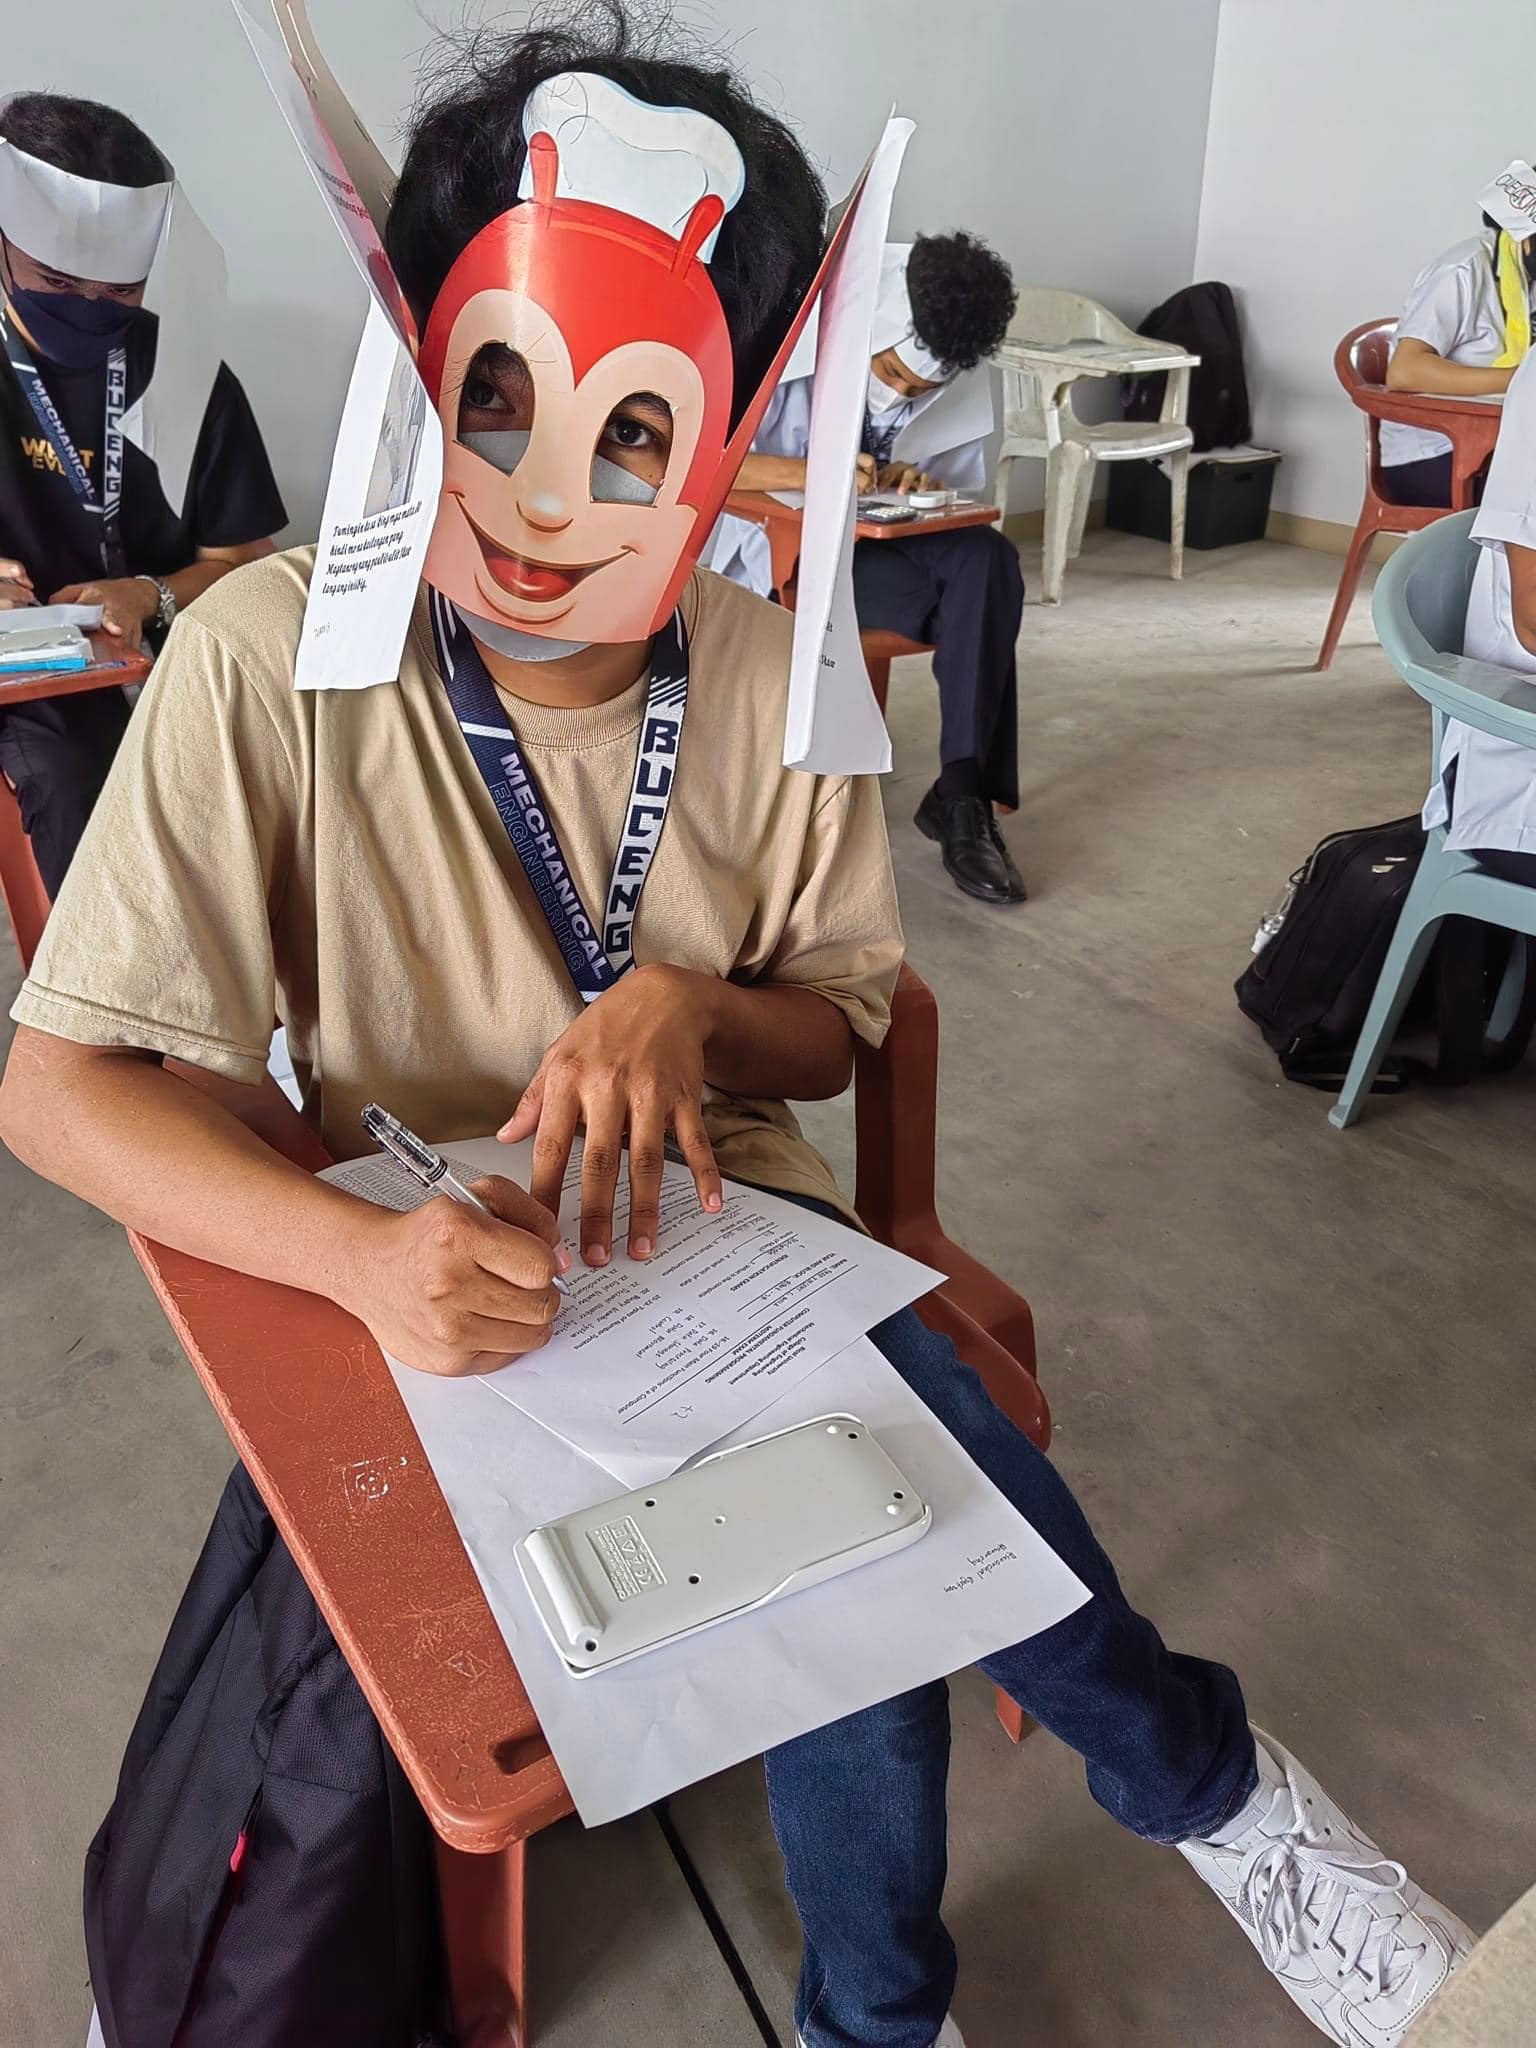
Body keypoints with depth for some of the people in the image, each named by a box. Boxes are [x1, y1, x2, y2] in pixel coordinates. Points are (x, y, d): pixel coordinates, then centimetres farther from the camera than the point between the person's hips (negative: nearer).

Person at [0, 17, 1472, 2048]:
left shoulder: (780, 690, -9)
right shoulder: (274, 664, -17)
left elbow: (839, 1028, 3)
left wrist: (692, 1008, -21)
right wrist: (359, 1254, -32)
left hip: (733, 1222, 3)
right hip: (455, 1280, -2)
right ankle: (1208, 1782, 12)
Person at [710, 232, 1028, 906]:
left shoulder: (961, 379, -3)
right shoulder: (796, 343, -17)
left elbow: (962, 491, 10)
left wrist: (919, 489, -16)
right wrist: (812, 473, -36)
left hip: (886, 537, 4)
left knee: (989, 560, -28)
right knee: (968, 602, -28)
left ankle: (964, 794, -28)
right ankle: (962, 794, -12)